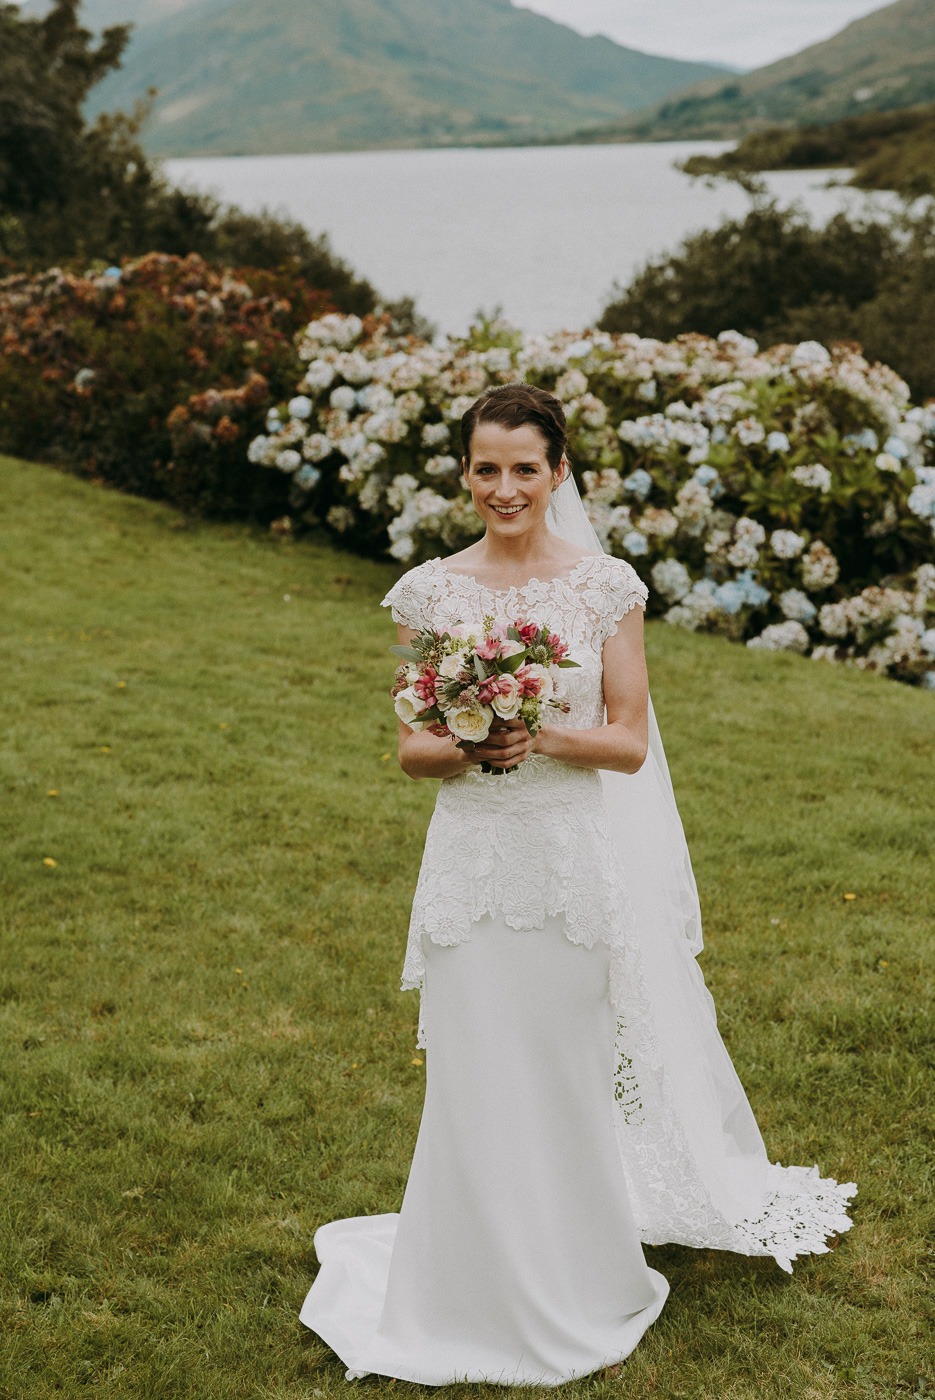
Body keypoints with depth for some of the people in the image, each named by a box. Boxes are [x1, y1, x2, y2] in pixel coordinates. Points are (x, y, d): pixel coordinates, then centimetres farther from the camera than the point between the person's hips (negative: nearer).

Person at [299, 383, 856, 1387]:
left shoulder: (607, 587, -3)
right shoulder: (431, 590, 1)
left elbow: (630, 744, -3)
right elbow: (411, 750, 3)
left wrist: (545, 737, -20)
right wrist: (470, 748, -18)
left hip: (576, 861, -1)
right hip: (473, 858, 1)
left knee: (571, 1074, 10)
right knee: (478, 1084, 6)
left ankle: (575, 1291, 31)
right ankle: (484, 1293, 25)